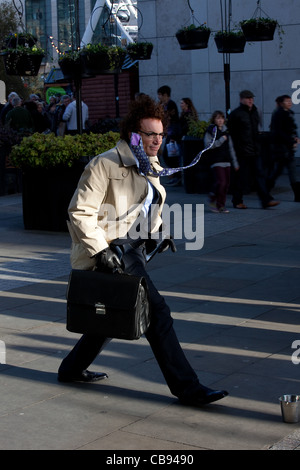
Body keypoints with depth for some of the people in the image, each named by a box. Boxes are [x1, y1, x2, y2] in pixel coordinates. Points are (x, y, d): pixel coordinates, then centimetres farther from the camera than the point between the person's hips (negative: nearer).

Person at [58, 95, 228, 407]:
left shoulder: (150, 168, 15)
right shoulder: (105, 165, -12)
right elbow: (80, 211, -16)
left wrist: (157, 232, 12)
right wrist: (99, 249, -23)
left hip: (133, 248, 10)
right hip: (112, 251, -10)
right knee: (156, 312, -12)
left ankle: (72, 369, 38)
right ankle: (186, 388, -6)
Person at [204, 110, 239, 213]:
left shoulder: (225, 131, 16)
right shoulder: (210, 131, -3)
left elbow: (231, 148, 20)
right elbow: (208, 145, -16)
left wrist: (235, 162, 18)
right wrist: (221, 140, -14)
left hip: (226, 161, 6)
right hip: (216, 161, -6)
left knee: (226, 183, 3)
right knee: (221, 181, -16)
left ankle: (221, 205, 11)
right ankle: (212, 200, 5)